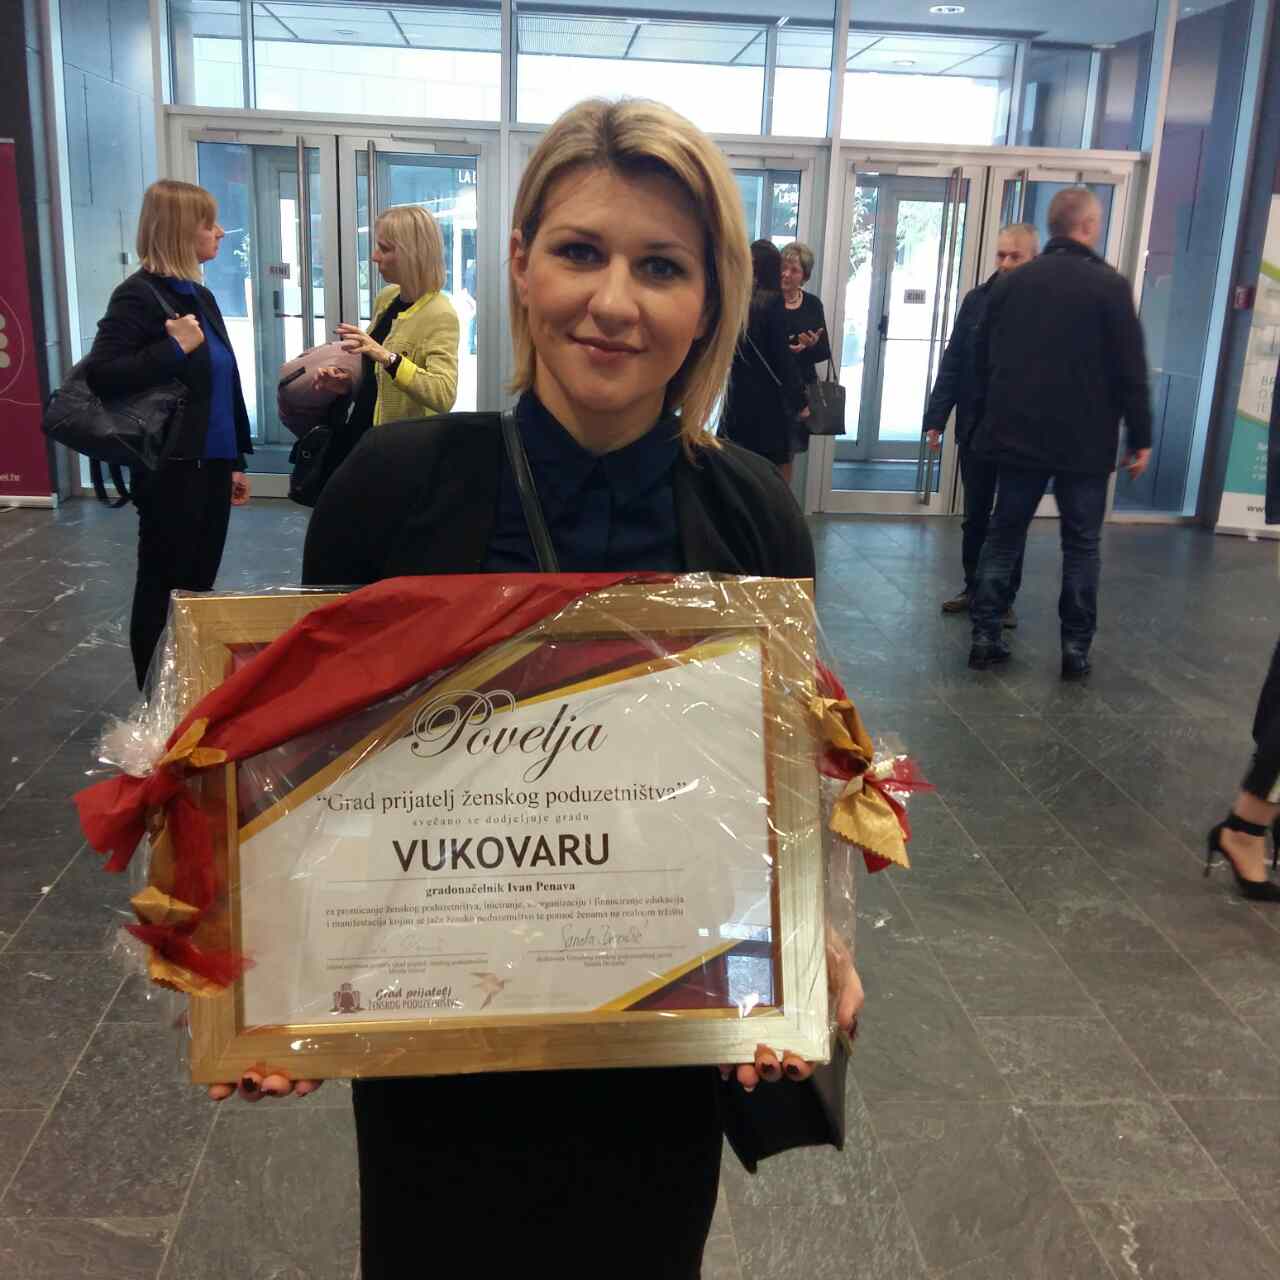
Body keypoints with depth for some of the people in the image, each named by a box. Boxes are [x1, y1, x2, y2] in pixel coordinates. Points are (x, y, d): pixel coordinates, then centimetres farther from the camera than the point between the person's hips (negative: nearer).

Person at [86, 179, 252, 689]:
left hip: (211, 465, 7)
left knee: (200, 587, 14)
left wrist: (236, 461, 16)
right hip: (171, 470, -7)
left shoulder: (200, 296, 13)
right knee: (165, 592, 4)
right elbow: (101, 374, -19)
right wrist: (175, 347, -21)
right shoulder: (138, 295, -11)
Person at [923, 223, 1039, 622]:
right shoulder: (977, 300, 3)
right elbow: (952, 362, 4)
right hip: (975, 427, 3)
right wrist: (936, 418, -1)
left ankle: (1005, 597, 20)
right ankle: (973, 587, 27)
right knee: (975, 515, 13)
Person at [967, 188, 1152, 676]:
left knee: (1003, 534, 10)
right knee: (1081, 544, 6)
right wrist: (1140, 437, -2)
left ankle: (984, 635, 8)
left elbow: (982, 359, 11)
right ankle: (1075, 648, 8)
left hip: (1017, 433, 3)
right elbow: (1130, 370, -10)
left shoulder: (1010, 283, 4)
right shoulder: (1109, 285, -10)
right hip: (1085, 440, -3)